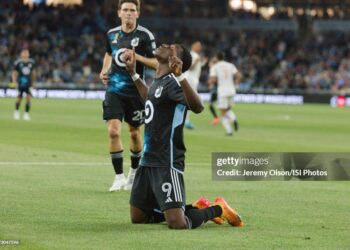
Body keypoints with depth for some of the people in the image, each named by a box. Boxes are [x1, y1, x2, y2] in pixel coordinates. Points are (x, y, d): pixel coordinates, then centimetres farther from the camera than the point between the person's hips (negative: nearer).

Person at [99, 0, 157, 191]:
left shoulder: (145, 36, -8)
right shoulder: (112, 34, 5)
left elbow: (156, 62, -8)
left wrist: (137, 57, -23)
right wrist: (104, 70, 8)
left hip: (135, 90, -2)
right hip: (114, 88, 2)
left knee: (134, 132, 11)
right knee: (113, 131, -12)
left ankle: (134, 172, 34)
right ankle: (119, 177, -5)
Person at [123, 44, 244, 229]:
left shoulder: (171, 82, -14)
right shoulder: (157, 82, 12)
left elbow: (197, 107, -33)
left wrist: (179, 76, -43)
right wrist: (133, 73, 36)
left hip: (167, 165, -9)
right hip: (148, 161, 9)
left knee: (177, 224, -18)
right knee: (137, 218, 13)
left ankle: (218, 209, 12)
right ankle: (197, 207, 26)